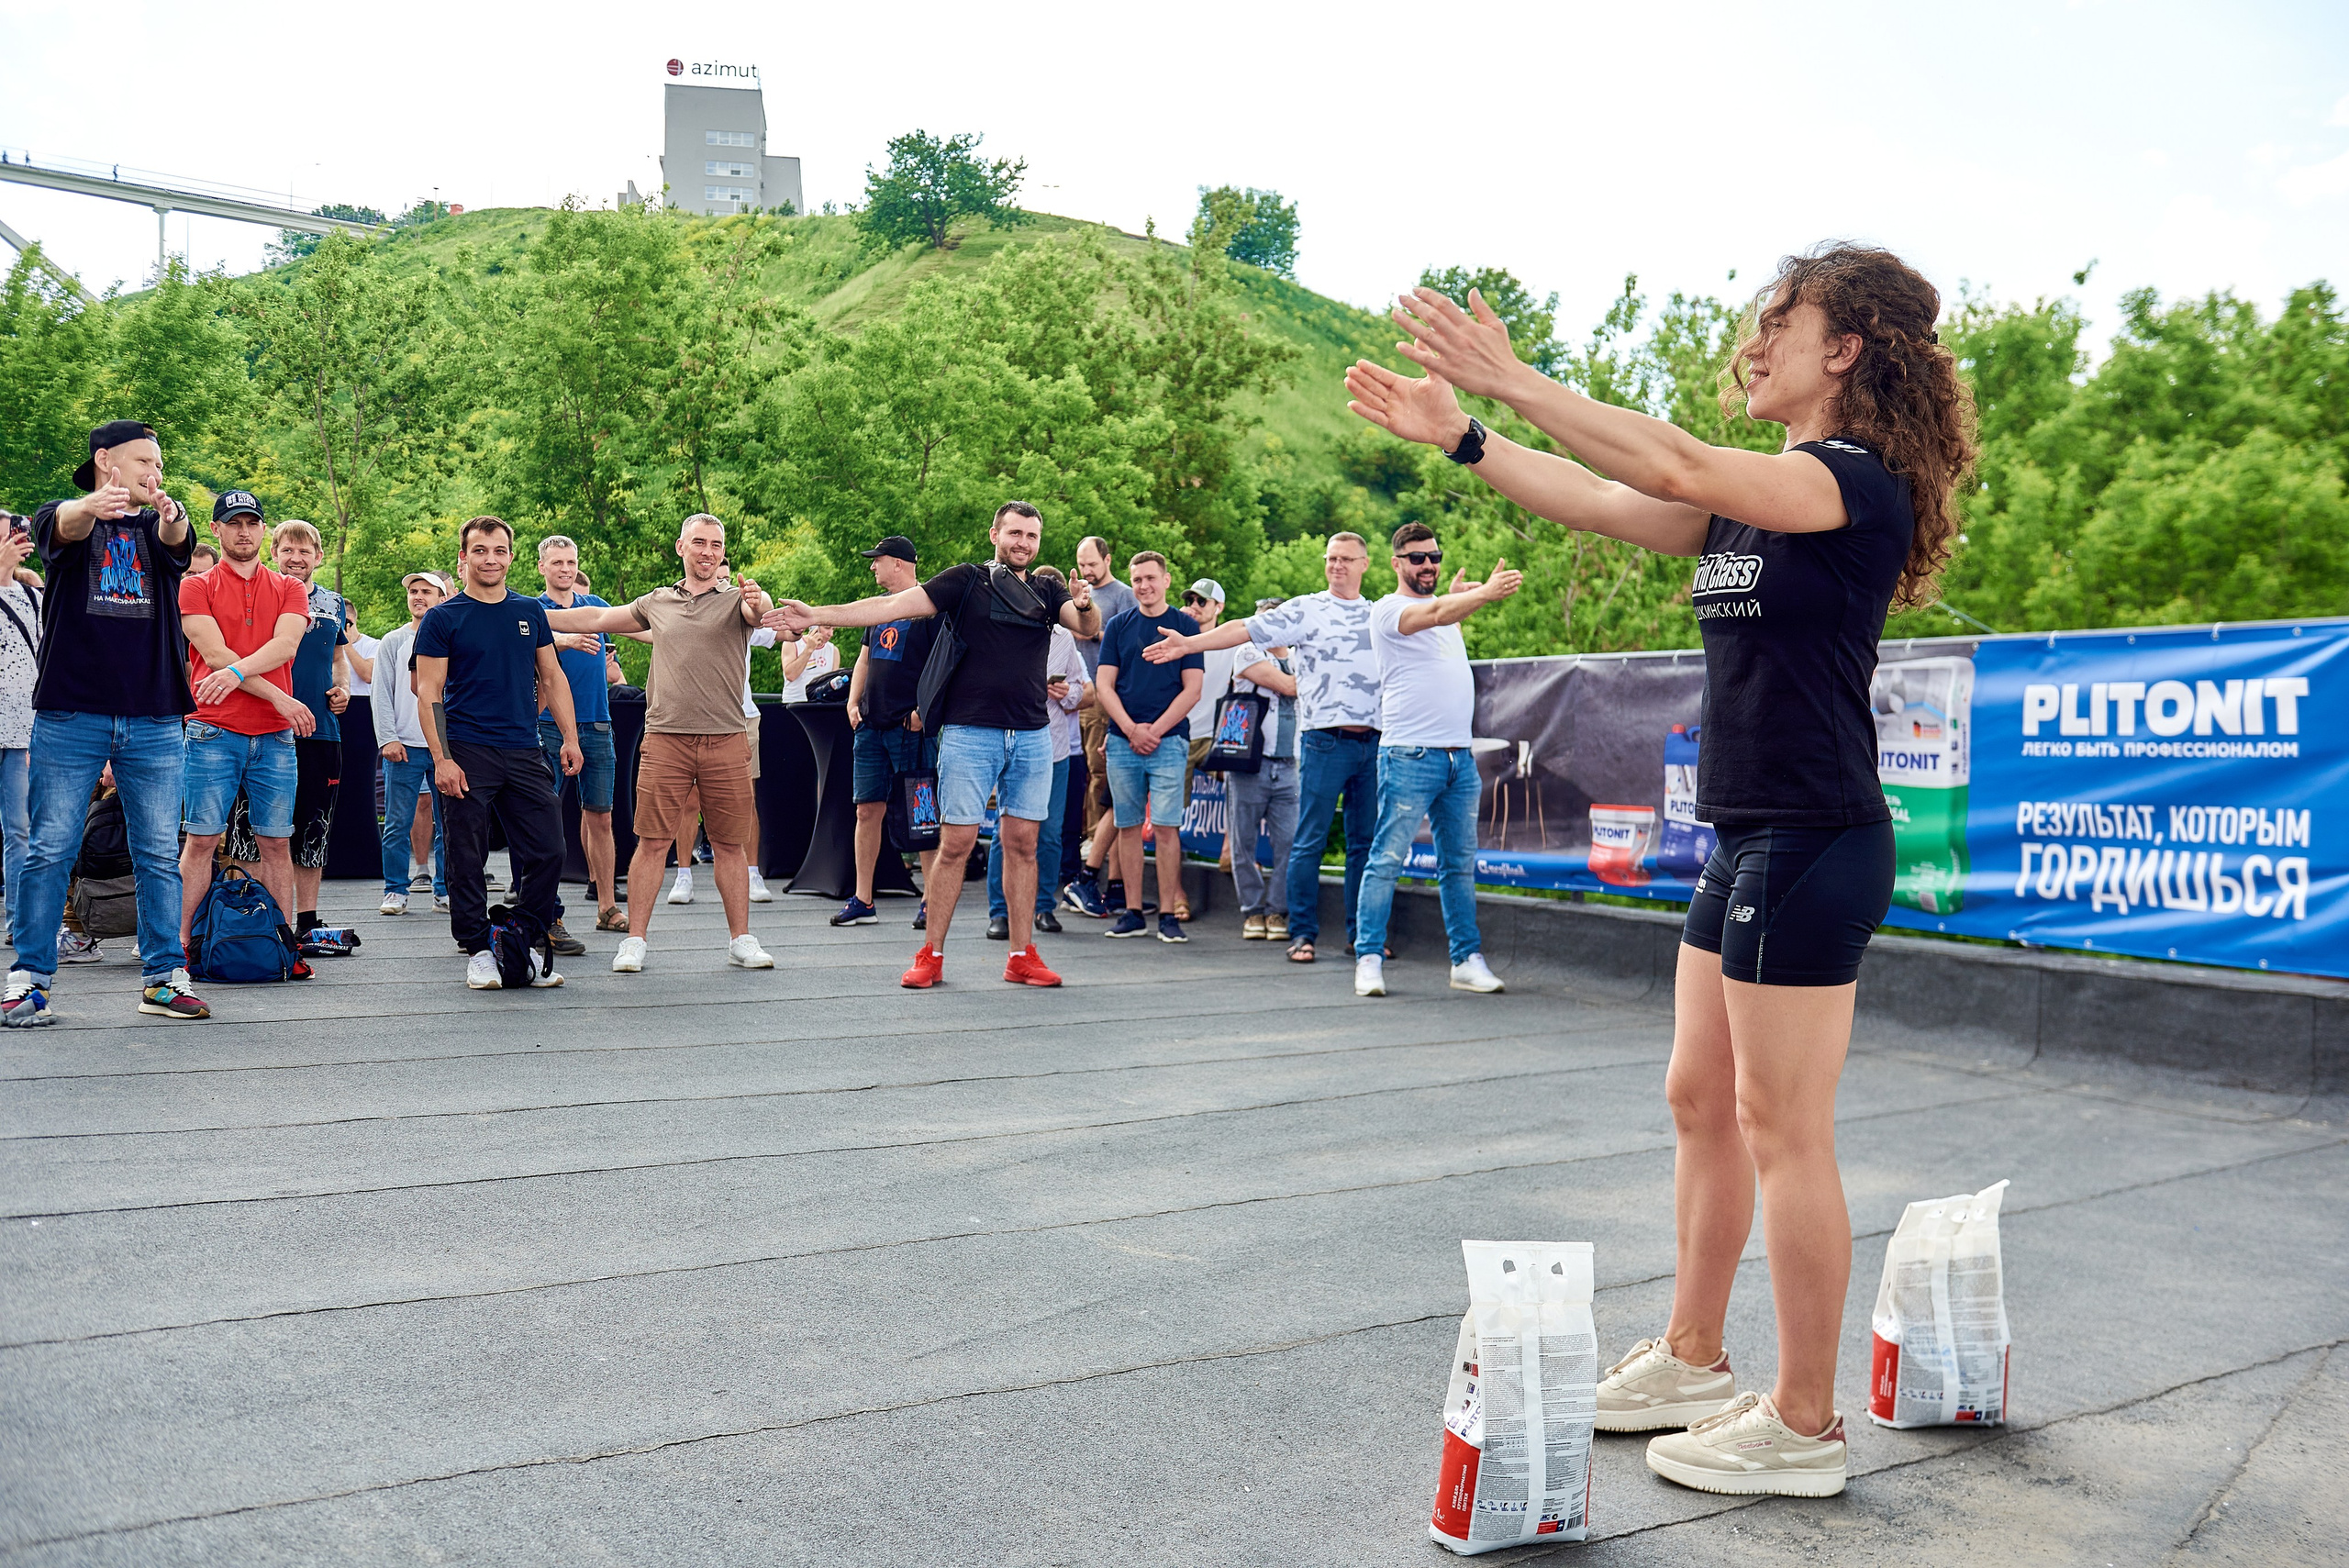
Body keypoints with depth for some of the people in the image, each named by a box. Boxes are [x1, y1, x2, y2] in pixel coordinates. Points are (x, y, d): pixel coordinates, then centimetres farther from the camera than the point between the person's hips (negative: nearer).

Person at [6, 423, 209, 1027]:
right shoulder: (64, 518, 6)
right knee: (50, 852, -1)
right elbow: (65, 525, -18)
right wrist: (96, 505, -44)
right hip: (70, 715, -2)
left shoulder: (157, 528, 13)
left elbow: (175, 540, -12)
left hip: (154, 722, 2)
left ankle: (163, 976, 11)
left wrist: (169, 512, -38)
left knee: (160, 856, 4)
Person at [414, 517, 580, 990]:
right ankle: (477, 950, 13)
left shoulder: (531, 613, 13)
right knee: (468, 859, 1)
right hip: (468, 754, -4)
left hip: (525, 754, 4)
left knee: (547, 852, 0)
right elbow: (429, 693, -3)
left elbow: (552, 676, 18)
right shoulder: (443, 618, 0)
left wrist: (570, 737, 8)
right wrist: (441, 759, -12)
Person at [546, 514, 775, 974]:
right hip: (665, 738, 2)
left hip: (727, 741, -1)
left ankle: (741, 940, 14)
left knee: (729, 844, 6)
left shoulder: (736, 599, 4)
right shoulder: (658, 602, 15)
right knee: (652, 842, 0)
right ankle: (634, 941, 6)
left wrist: (758, 602, -44)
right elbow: (596, 618, 23)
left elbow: (760, 610, -19)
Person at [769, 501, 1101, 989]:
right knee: (956, 843, -4)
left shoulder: (1047, 592, 13)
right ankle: (931, 955, 4)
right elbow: (893, 605, -4)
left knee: (1022, 843, 6)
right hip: (969, 733, -3)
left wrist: (1085, 606, -26)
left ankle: (1022, 957, 12)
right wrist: (818, 615, -11)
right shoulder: (966, 582, 3)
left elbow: (1089, 629, -2)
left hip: (1032, 737, 3)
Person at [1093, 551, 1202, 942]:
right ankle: (1132, 913, 10)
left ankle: (1168, 914, -3)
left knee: (1166, 827, -7)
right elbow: (1104, 684, 6)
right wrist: (1131, 729, -7)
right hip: (1122, 741, 2)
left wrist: (1155, 730, -8)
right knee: (1128, 826, 4)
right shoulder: (1118, 626, 11)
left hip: (1168, 740, -2)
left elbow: (1192, 690, 0)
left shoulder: (1186, 627, 5)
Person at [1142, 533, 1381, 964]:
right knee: (1309, 840, -2)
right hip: (1325, 741, -4)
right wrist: (1190, 644, -14)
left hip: (1373, 742, 4)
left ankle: (1361, 932, 16)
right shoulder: (1304, 610, 3)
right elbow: (1246, 629, -5)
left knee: (1364, 842, 8)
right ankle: (1303, 933, 6)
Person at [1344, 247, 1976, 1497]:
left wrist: (1510, 379, -26)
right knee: (1700, 1099, 16)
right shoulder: (1756, 495, 15)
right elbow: (1601, 503, 12)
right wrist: (1458, 436, 5)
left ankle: (1804, 1426, 11)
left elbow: (1679, 470, -27)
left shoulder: (1863, 484, -12)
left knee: (1782, 1127, -3)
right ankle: (1690, 1359, 30)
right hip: (1747, 840, 10)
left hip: (1814, 844, -9)